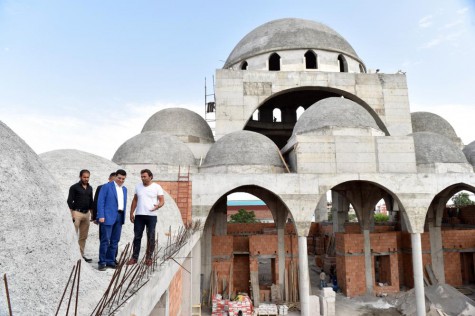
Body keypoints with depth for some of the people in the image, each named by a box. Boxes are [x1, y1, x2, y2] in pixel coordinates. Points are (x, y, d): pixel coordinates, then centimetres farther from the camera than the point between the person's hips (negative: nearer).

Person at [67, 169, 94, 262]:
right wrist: (72, 214, -13)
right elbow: (69, 201, -7)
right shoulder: (74, 187, -4)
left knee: (83, 236, 9)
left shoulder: (90, 188, 12)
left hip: (86, 213, 6)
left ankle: (81, 255, 16)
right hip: (77, 213, -6)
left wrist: (91, 213, 14)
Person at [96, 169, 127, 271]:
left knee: (115, 241, 9)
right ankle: (102, 262, 5)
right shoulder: (106, 186, -3)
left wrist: (123, 217, 11)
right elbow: (100, 201, -7)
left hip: (119, 217, 6)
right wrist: (101, 216, -15)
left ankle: (110, 261, 17)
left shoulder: (124, 189, 15)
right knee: (105, 240, -4)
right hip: (108, 217, -6)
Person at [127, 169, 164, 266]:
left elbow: (162, 200, -3)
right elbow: (135, 200, 14)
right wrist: (131, 213, 8)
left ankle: (148, 258, 12)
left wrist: (158, 206, -25)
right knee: (137, 237, 5)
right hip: (139, 215, 3)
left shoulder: (157, 187, -2)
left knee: (151, 237, 2)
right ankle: (134, 257, 13)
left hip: (151, 216, -3)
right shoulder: (138, 186, 10)